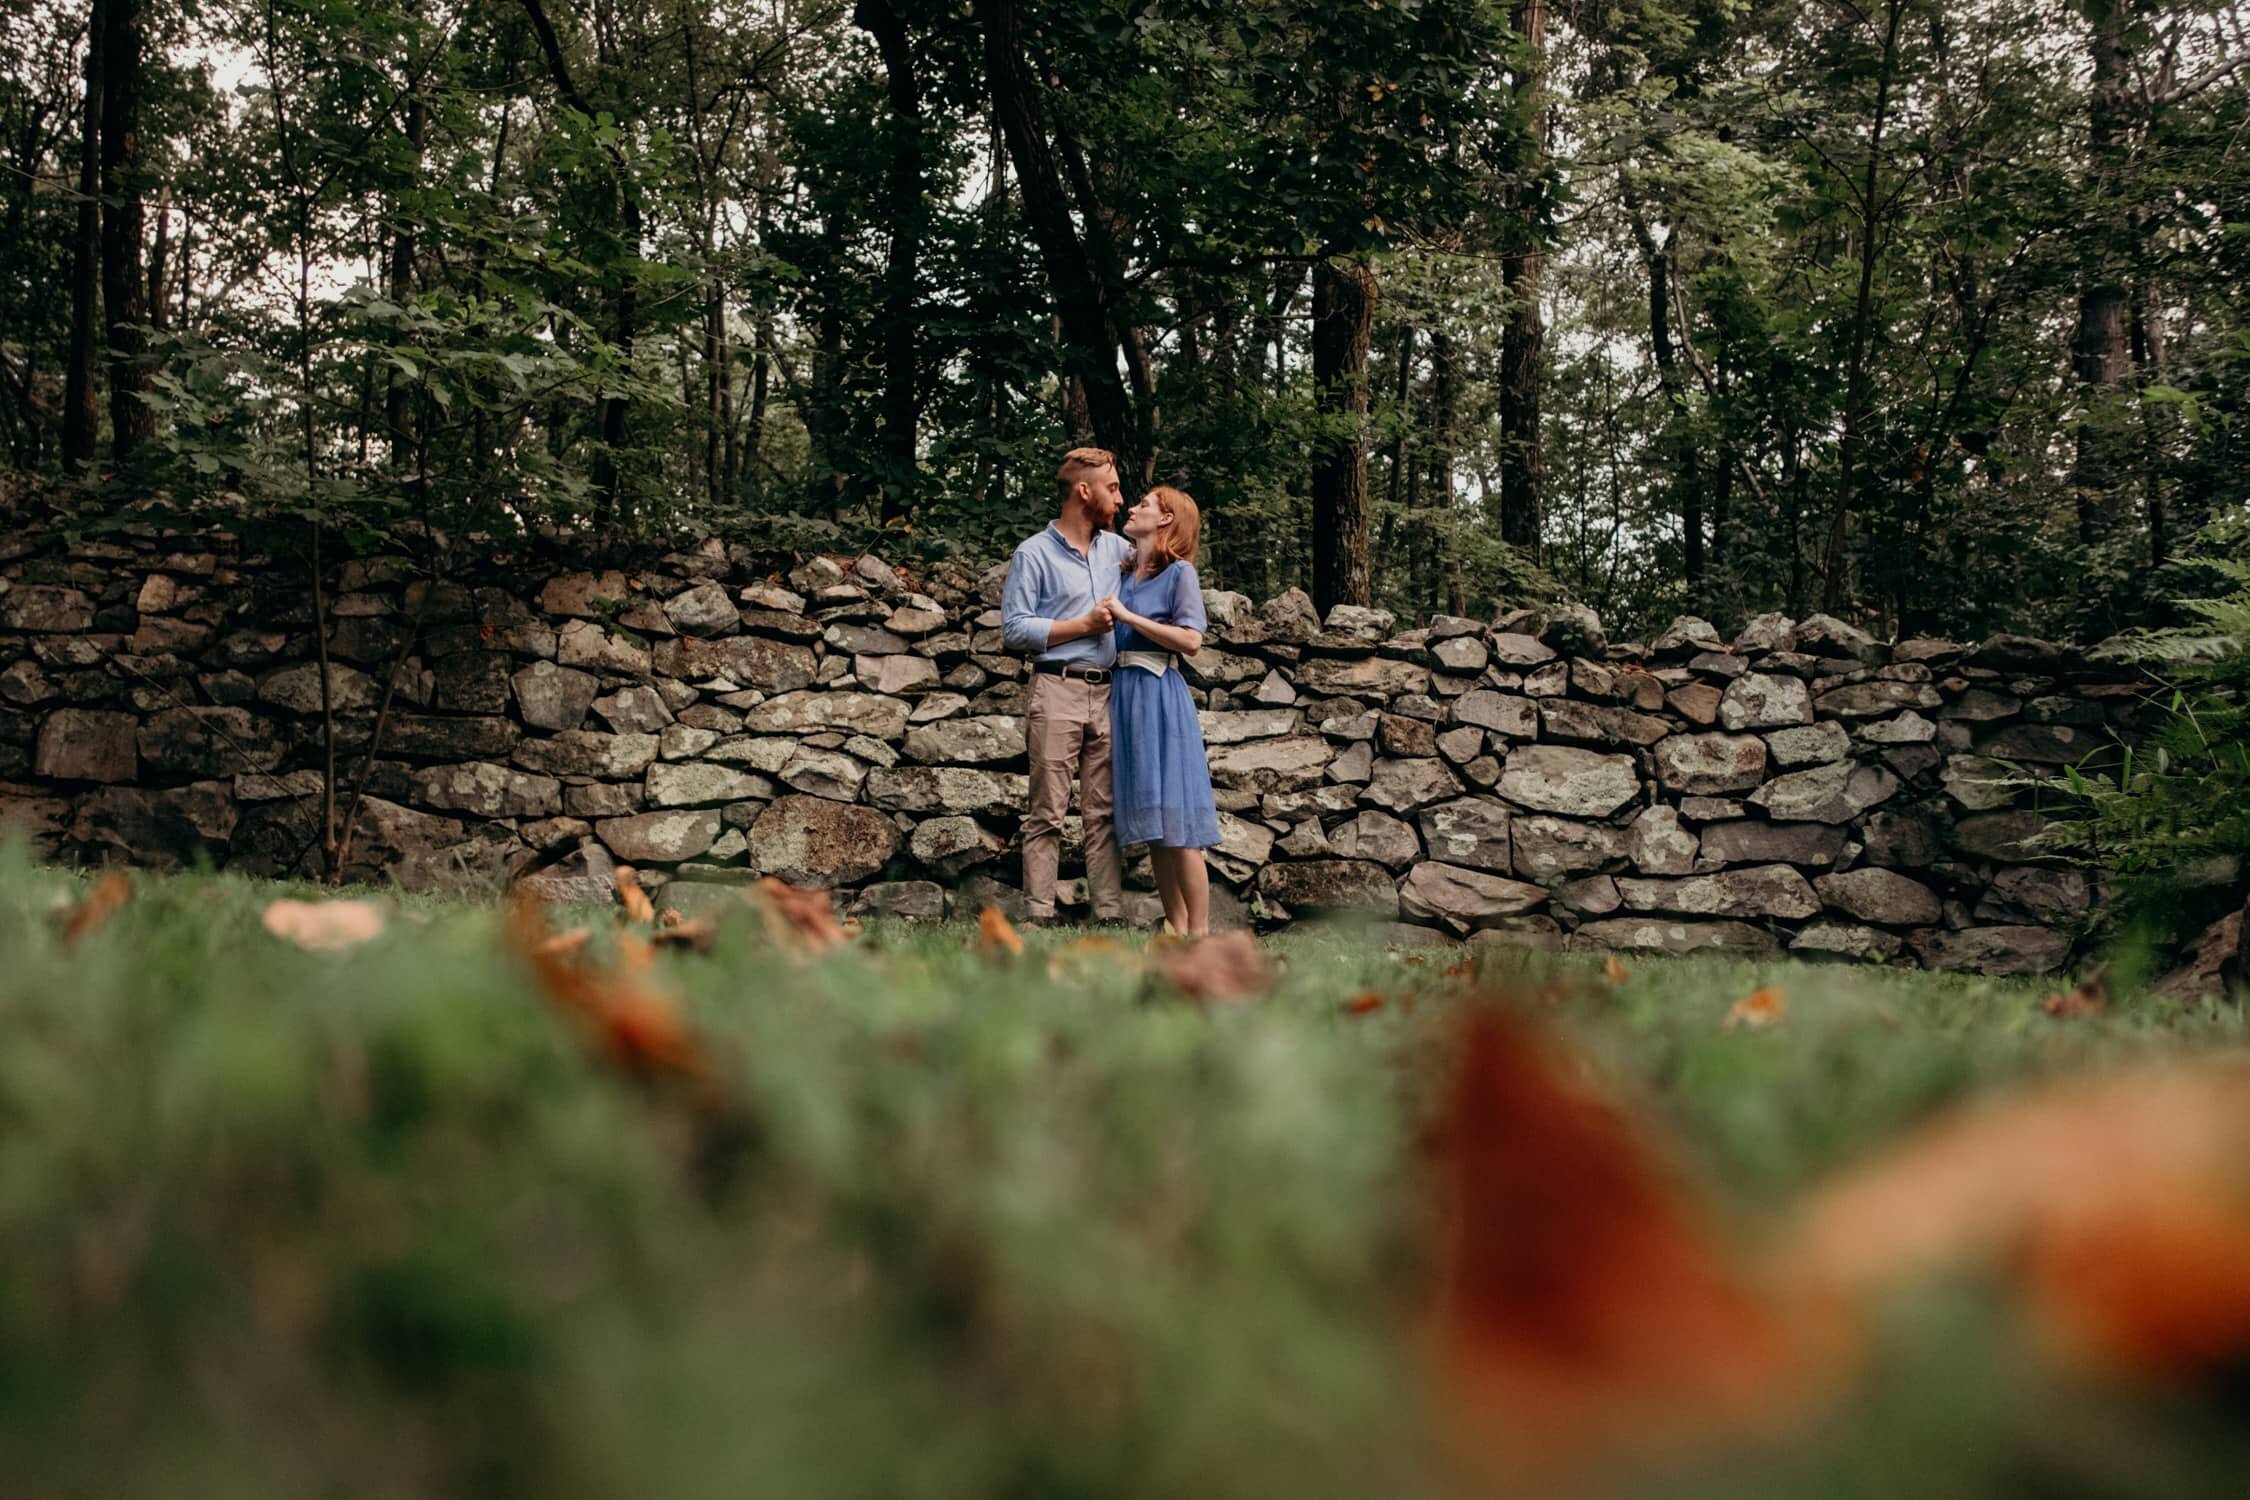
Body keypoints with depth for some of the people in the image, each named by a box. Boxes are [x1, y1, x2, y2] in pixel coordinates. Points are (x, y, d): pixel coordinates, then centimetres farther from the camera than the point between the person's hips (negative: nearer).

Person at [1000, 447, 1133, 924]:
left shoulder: (1118, 549, 16)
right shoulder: (1034, 554, 0)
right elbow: (1014, 630, -6)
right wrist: (1085, 624, -7)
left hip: (1106, 693, 5)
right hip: (1057, 691, -5)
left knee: (1104, 813, 3)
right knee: (1048, 812, -6)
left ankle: (1109, 915, 2)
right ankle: (1039, 916, -6)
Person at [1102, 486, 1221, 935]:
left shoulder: (1180, 573, -4)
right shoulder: (1125, 576, 17)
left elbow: (1191, 641, -14)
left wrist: (1127, 615, -12)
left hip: (1160, 697, -7)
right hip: (1125, 694, 7)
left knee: (1177, 819, -9)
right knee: (1152, 824, 6)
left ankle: (1199, 932, -7)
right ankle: (1175, 928, 10)